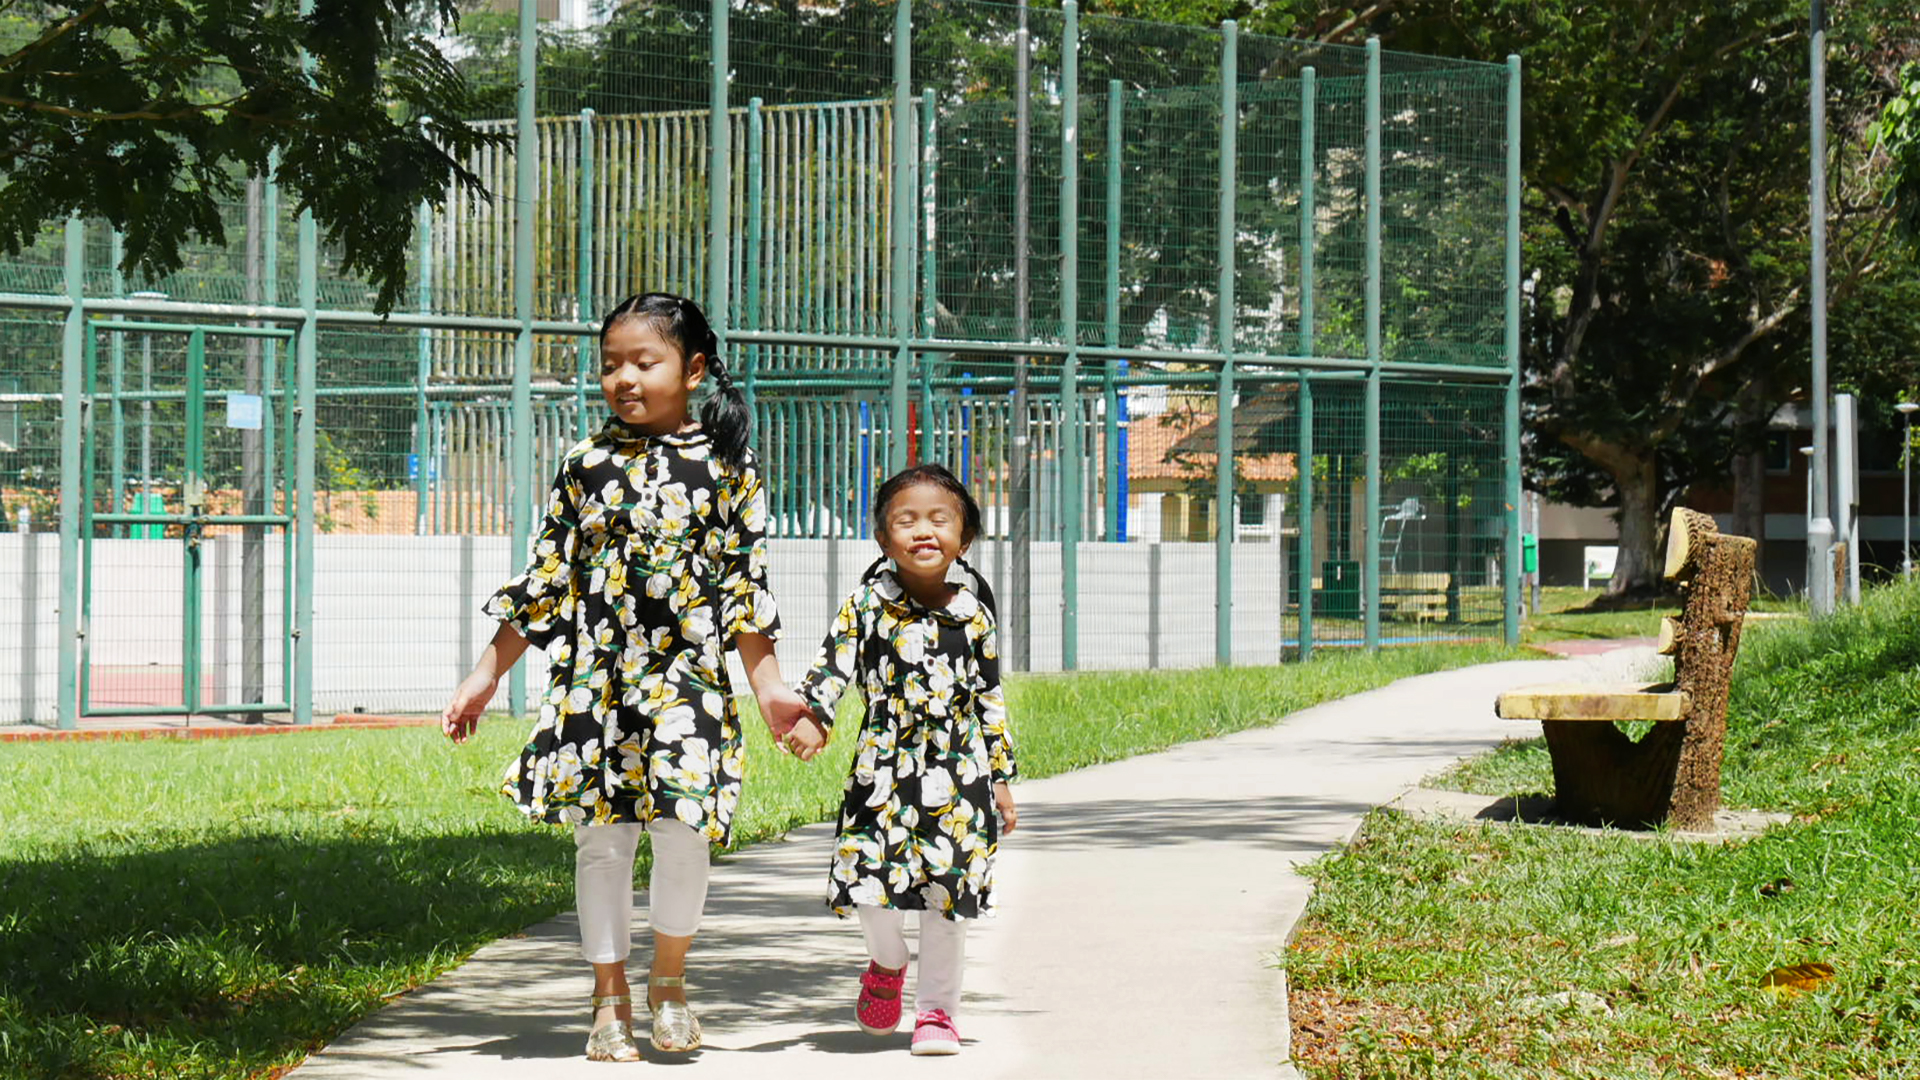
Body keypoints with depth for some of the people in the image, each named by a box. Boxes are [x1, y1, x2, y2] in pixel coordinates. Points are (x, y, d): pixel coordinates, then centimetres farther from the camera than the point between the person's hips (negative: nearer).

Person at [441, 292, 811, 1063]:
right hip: (594, 680, 2)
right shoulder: (587, 465, 6)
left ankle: (669, 978, 11)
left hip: (686, 680, -2)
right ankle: (610, 1002, 15)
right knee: (601, 834, 4)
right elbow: (544, 581, 9)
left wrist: (769, 687, 2)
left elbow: (744, 590, 6)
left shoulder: (726, 469, 3)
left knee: (683, 824, -13)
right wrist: (485, 677, 8)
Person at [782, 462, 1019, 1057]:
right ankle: (887, 964, 26)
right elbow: (835, 659, -7)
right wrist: (813, 716, -26)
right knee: (871, 876, -7)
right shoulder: (870, 601, -1)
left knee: (947, 889, 2)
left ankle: (936, 1009, 16)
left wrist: (1001, 778, 9)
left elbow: (990, 696, 9)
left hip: (958, 769, 1)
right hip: (885, 762, -1)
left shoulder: (972, 611, 3)